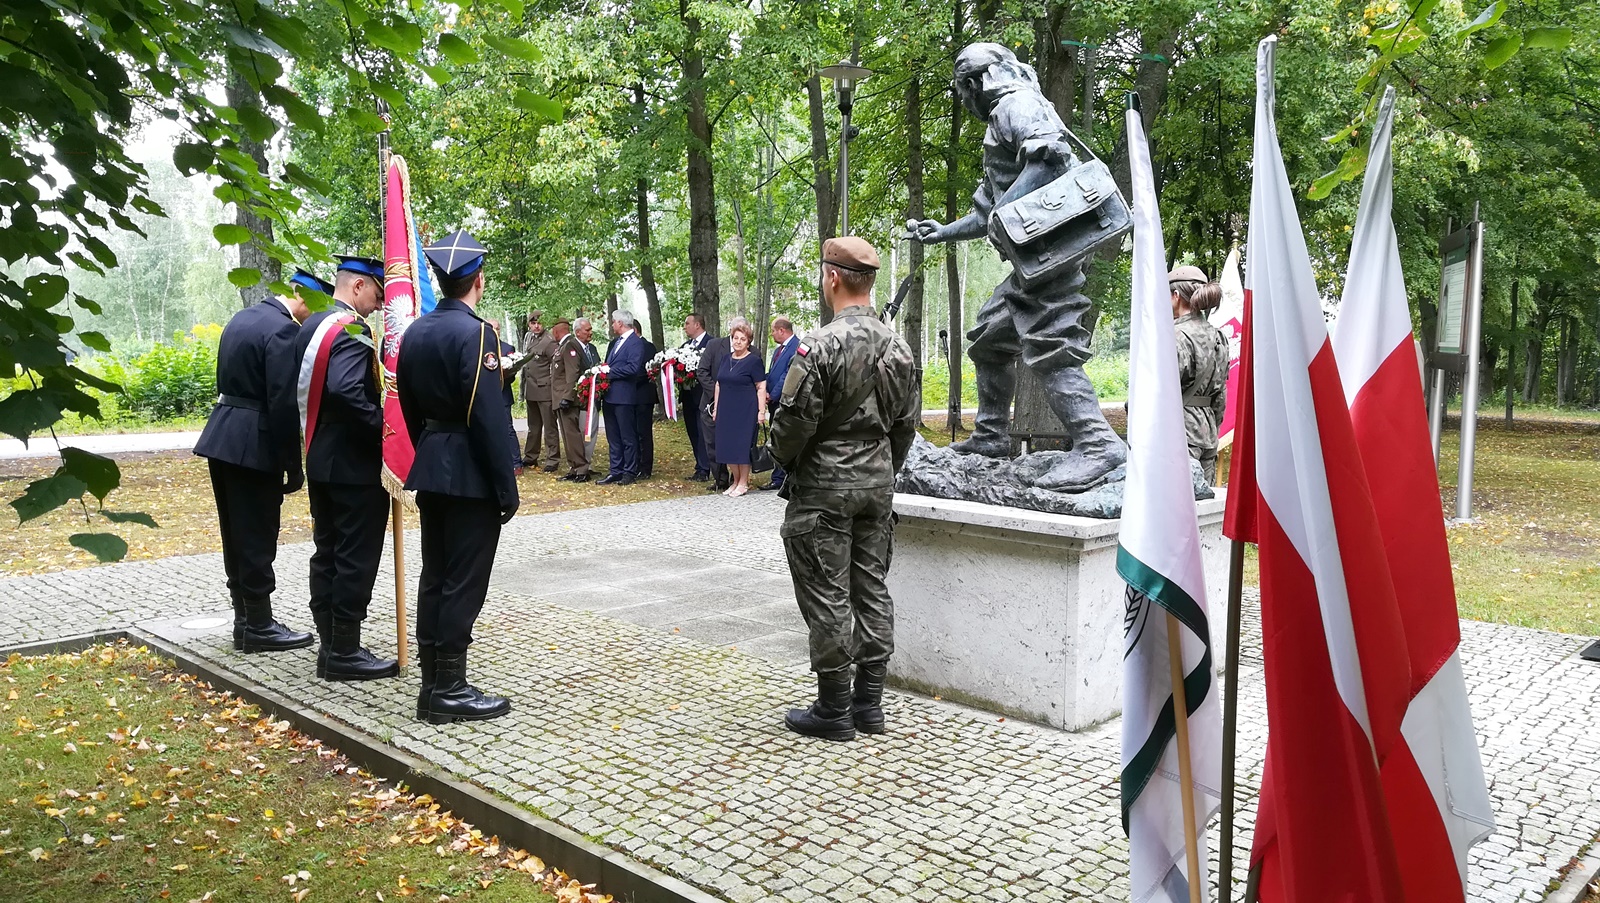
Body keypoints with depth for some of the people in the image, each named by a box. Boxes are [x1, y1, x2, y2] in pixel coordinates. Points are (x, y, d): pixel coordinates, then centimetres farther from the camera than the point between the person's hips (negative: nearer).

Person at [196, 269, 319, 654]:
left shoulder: (243, 317, 13)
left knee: (237, 535, 15)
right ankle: (259, 627, 8)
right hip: (253, 446, -9)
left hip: (222, 438, 9)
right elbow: (284, 404, -19)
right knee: (257, 538, 0)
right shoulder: (283, 330, -16)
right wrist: (293, 466, -14)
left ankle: (245, 619, 23)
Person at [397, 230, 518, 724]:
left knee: (434, 577, 12)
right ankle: (449, 692, 3)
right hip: (471, 475, -8)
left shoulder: (415, 331, 10)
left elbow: (410, 408, 15)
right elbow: (489, 417, -19)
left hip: (430, 470, 8)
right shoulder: (475, 333, -16)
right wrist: (507, 489, -15)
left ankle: (432, 683, 20)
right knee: (464, 583, -2)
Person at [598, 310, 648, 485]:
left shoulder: (636, 343, -11)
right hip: (610, 395, 9)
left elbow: (633, 367, -22)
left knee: (628, 437, -1)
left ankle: (630, 472, 7)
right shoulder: (614, 343, 17)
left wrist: (609, 371, -17)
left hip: (624, 396, -9)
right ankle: (616, 471, 18)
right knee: (613, 437, 12)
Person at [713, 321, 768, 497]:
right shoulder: (726, 359, 11)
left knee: (743, 444, -2)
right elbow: (719, 385, 16)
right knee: (727, 445, 5)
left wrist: (761, 411, -14)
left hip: (745, 409, -6)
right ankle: (735, 480, 17)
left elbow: (761, 388, -9)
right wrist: (716, 407, 13)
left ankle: (743, 483, 8)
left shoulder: (754, 360, -6)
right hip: (726, 409, 6)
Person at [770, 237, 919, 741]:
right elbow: (908, 422, 11)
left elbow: (795, 421, -16)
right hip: (878, 486, 7)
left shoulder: (820, 346, -18)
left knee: (827, 598, 0)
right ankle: (869, 703, 20)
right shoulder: (898, 347, 5)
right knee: (872, 591, 12)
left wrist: (781, 456, 4)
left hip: (823, 488, -7)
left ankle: (834, 710, 8)